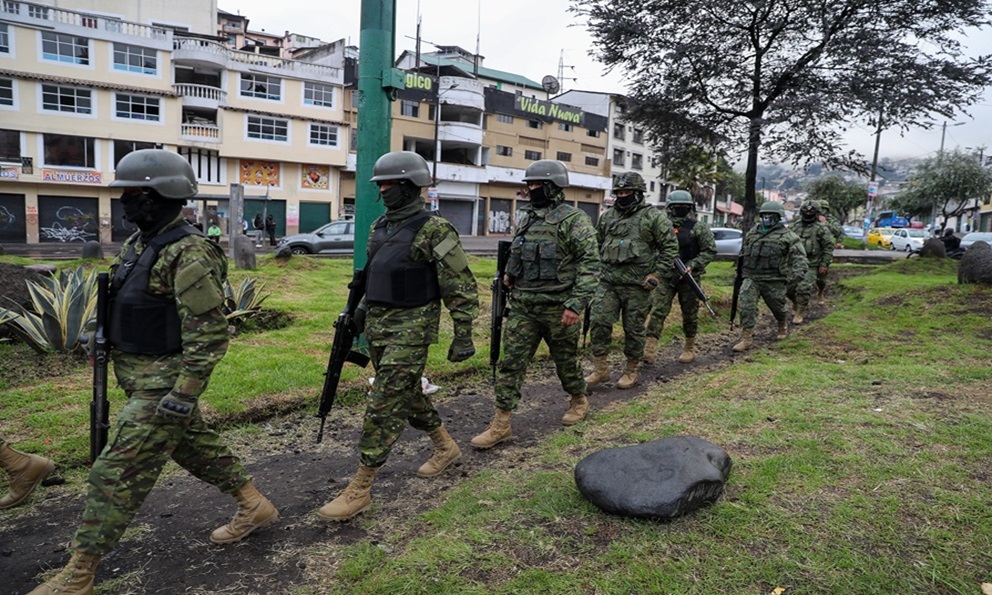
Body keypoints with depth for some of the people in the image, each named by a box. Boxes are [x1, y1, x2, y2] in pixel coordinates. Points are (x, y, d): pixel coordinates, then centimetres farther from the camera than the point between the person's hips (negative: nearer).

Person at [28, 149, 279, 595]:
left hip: (164, 382, -10)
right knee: (196, 445, 19)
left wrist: (184, 395, -24)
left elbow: (210, 334, -24)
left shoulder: (189, 254, -21)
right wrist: (107, 348, 23)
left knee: (117, 472, -2)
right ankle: (254, 506, 35)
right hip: (141, 375, 10)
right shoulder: (138, 244, 9)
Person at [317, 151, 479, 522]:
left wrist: (463, 336, -15)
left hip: (411, 329, -8)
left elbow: (461, 286, -13)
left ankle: (359, 490, 3)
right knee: (408, 394, 18)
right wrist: (361, 310, 22)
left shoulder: (434, 230, -13)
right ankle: (446, 448, 40)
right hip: (378, 326, 8)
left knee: (384, 405, -7)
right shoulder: (380, 227, 11)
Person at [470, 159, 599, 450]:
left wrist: (576, 304, -23)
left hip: (556, 307, -6)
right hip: (522, 305, 6)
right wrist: (510, 272, 7)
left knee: (566, 359, 13)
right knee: (511, 362, 1)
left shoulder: (574, 219, -10)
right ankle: (501, 424, 6)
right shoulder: (527, 217, 12)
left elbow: (590, 263, -16)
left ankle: (579, 400, 40)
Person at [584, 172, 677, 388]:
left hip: (637, 285, -4)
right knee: (598, 322, -4)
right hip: (607, 282, 4)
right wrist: (601, 267, 13)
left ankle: (631, 371, 21)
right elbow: (597, 243, 22)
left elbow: (671, 247, -5)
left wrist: (656, 274, -10)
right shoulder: (608, 216, 10)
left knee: (634, 329, 5)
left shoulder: (653, 217, -5)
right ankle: (600, 369, 7)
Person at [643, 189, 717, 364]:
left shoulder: (699, 229, -1)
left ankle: (690, 348, 25)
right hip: (666, 277, 2)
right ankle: (650, 348, -10)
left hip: (689, 278, -2)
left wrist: (692, 266, -16)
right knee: (658, 311, -7)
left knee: (690, 314, 8)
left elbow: (710, 251, -5)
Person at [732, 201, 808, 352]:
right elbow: (743, 252, 24)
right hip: (751, 278, 3)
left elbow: (799, 258, -9)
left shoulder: (787, 237, -3)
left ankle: (783, 327, 47)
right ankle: (746, 339, -9)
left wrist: (797, 274, -23)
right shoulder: (753, 232, 12)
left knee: (778, 307, 15)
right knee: (746, 306, -13)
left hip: (774, 281, -3)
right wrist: (740, 270, 23)